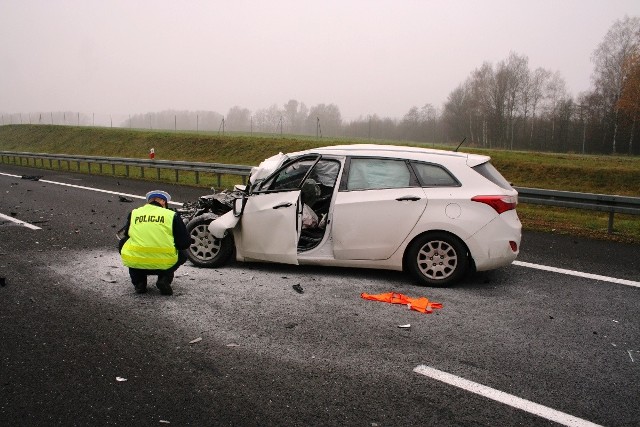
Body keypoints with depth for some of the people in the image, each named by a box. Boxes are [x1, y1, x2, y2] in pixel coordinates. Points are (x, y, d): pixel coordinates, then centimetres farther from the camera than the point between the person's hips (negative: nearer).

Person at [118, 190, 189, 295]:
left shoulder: (133, 213, 11)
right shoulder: (172, 215, 3)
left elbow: (126, 235, 25)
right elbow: (185, 243, 5)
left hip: (135, 263, 2)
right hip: (163, 264, -1)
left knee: (123, 243, 35)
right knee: (182, 254, 32)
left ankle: (139, 282, 19)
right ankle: (164, 279, 5)